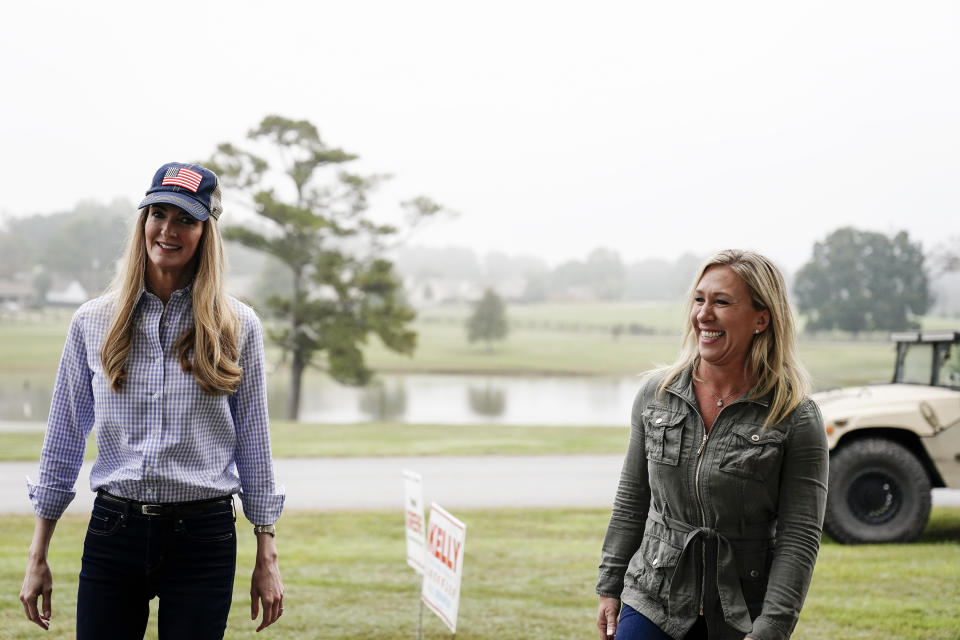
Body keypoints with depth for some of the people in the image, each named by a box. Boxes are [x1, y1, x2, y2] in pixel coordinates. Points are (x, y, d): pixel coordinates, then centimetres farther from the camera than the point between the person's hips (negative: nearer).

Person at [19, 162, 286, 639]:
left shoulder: (237, 327, 1)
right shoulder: (93, 323, 4)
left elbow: (253, 444, 5)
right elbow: (63, 442, 9)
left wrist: (266, 559, 4)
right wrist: (38, 558, 8)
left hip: (203, 537, -1)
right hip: (112, 533, 1)